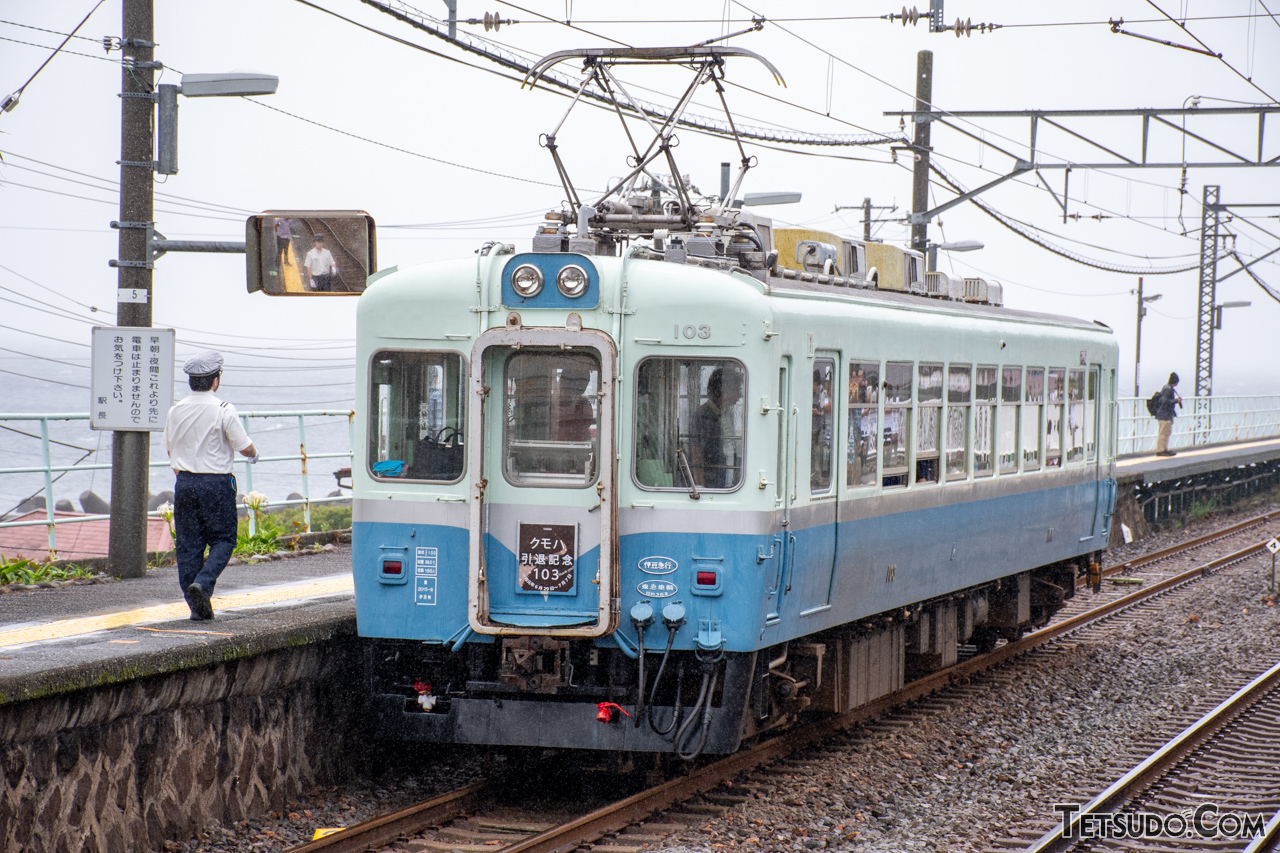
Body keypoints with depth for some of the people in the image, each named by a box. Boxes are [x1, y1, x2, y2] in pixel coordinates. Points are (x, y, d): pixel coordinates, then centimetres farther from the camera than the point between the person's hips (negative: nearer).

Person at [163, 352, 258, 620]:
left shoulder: (176, 410, 4)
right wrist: (253, 454, 14)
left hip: (184, 483, 4)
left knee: (188, 544, 7)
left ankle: (196, 606, 7)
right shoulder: (223, 410, -12)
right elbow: (244, 447, -9)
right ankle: (202, 583, -16)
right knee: (223, 539, 7)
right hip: (216, 483, -4)